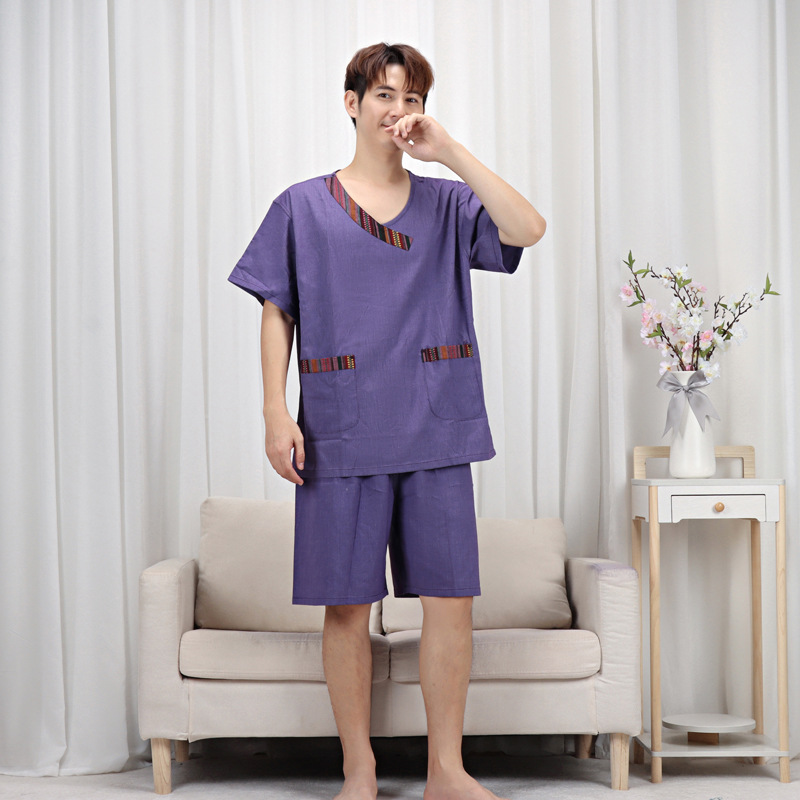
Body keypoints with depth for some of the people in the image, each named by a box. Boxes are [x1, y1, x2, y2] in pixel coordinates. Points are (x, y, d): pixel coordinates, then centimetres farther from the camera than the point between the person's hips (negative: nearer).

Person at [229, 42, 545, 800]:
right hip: (342, 431, -1)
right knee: (346, 605, 2)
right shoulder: (303, 207, 7)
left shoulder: (446, 204, 9)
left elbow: (527, 229, -8)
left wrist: (449, 150, -8)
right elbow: (277, 313, 6)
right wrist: (276, 411, -4)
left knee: (450, 599, 1)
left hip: (436, 428, 2)